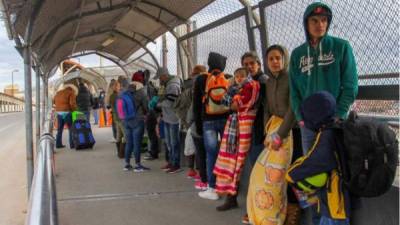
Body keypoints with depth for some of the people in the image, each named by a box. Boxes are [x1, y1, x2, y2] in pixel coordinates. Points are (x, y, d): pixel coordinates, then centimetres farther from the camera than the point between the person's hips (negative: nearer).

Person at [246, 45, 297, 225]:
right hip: (272, 126, 7)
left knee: (274, 174, -8)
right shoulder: (269, 82, 12)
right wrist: (267, 132, 2)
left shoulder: (291, 79, -9)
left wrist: (280, 134, -20)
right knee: (262, 171, 8)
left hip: (286, 129, -7)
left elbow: (293, 109, -16)